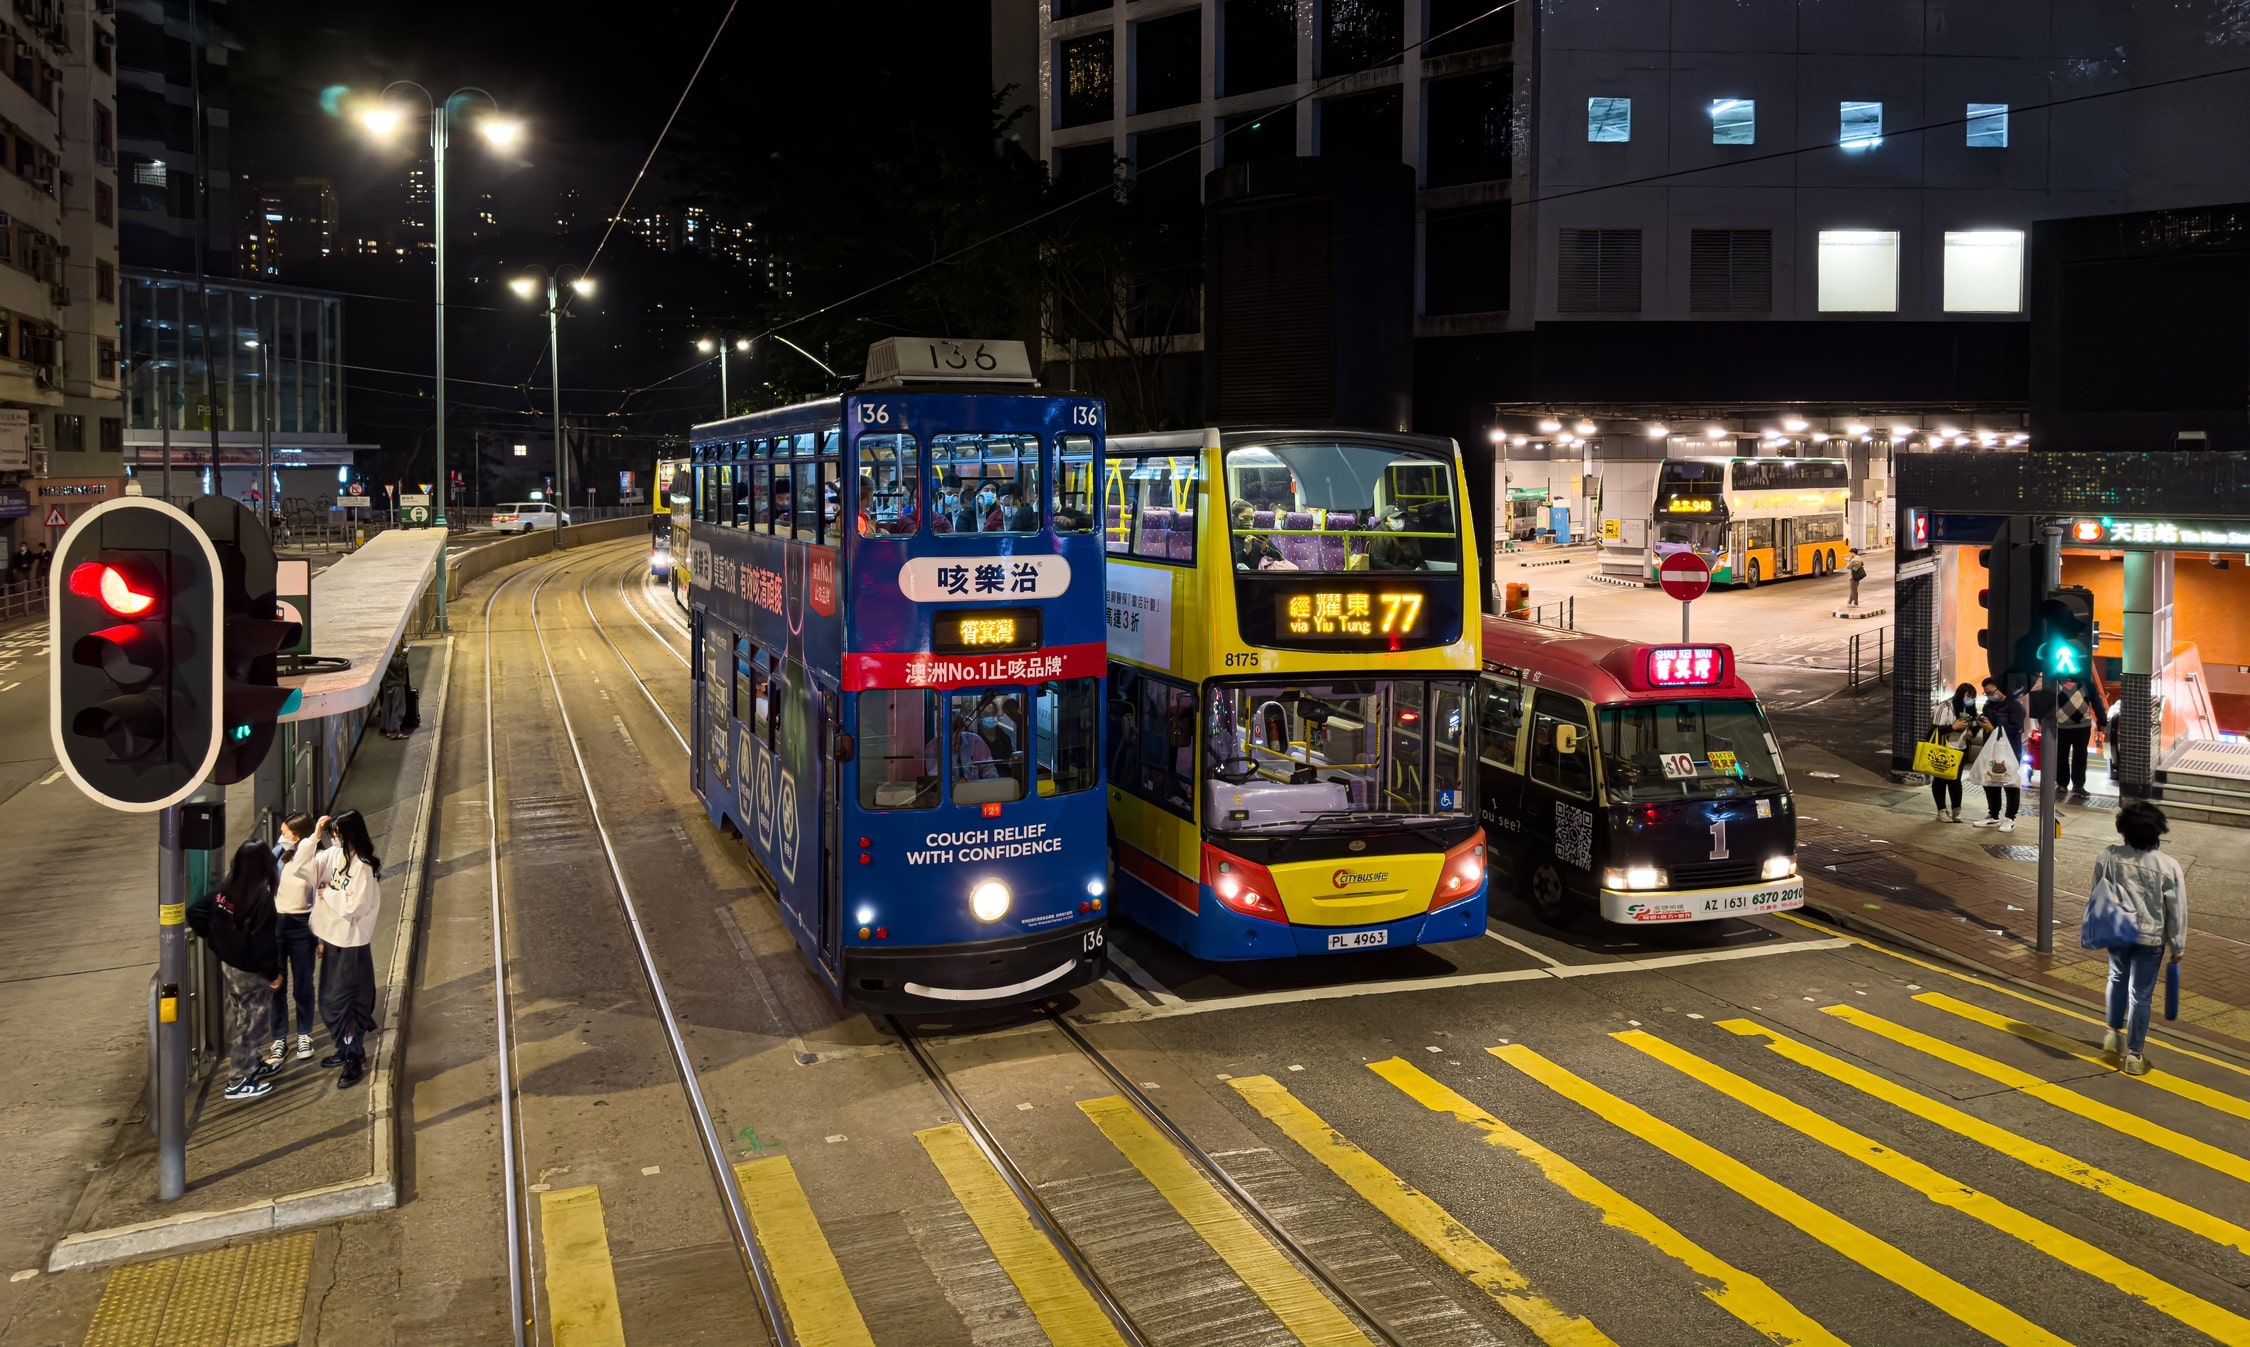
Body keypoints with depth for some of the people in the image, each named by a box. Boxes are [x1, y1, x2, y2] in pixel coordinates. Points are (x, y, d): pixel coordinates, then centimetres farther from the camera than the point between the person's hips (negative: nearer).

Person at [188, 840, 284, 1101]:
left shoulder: (225, 891, -5)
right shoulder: (262, 898, -26)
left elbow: (194, 912, 0)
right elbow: (264, 942, -25)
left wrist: (215, 940, 9)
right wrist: (274, 973, -12)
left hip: (229, 963, 7)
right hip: (252, 971, -7)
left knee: (239, 1017, 22)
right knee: (250, 1022, 6)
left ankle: (249, 1065, 39)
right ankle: (238, 1082, 15)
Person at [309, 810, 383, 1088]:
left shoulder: (364, 867, -21)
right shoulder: (334, 854, 2)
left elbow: (352, 906, -24)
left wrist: (327, 892, -11)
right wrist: (314, 837, -9)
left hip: (351, 944, -8)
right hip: (333, 939, 8)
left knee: (345, 1002, -1)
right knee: (329, 1001, 18)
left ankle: (355, 1061, 10)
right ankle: (345, 1049, 34)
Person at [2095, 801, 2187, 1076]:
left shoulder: (2107, 857, -12)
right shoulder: (2168, 866, -18)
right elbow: (2177, 911, -9)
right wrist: (2177, 945, 3)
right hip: (2150, 937, -2)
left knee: (2118, 979, 28)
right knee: (2140, 995, 7)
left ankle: (2114, 1033, 37)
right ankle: (2134, 1055, 15)